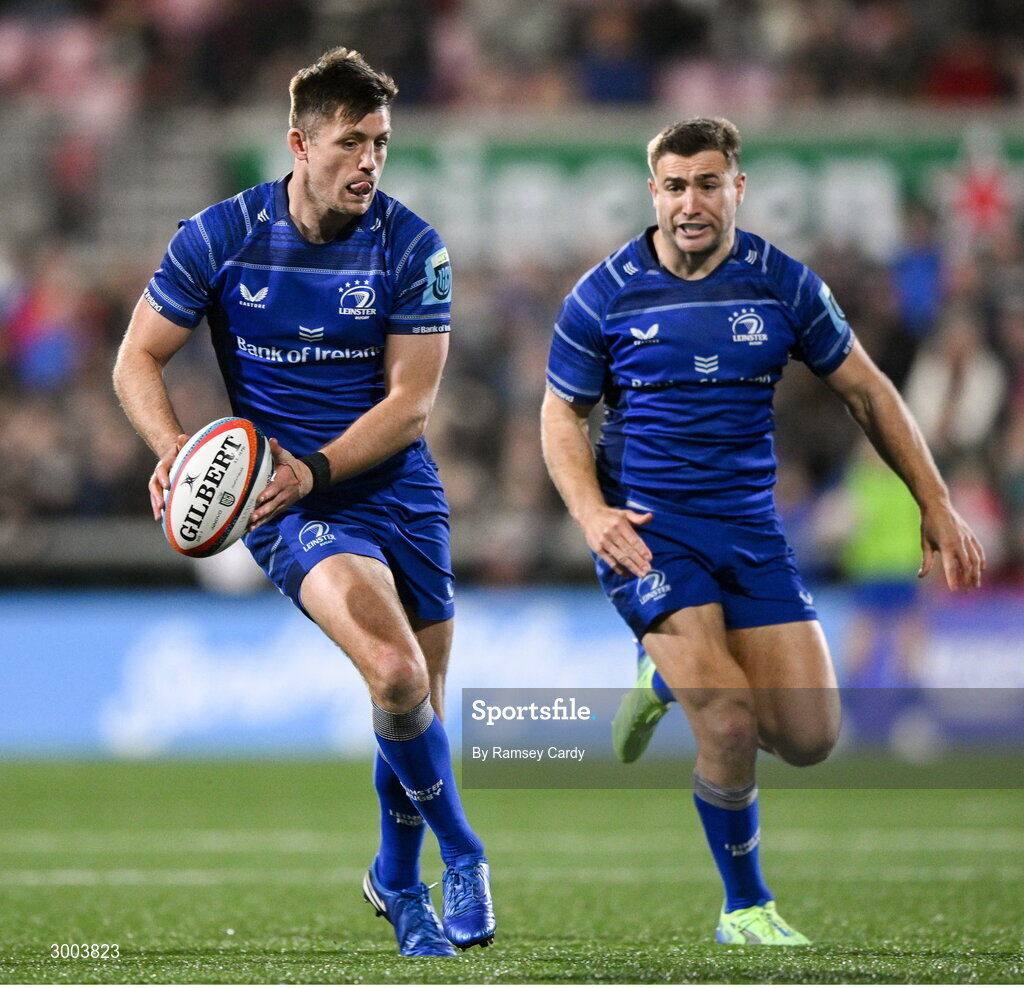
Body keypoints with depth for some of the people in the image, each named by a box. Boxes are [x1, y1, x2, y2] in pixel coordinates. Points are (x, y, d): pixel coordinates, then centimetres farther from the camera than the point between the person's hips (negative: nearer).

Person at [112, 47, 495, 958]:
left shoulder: (411, 247, -6)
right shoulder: (220, 237, -8)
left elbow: (411, 402, -8)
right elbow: (138, 359, 0)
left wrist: (314, 469, -22)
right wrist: (177, 455, -18)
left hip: (399, 490, 3)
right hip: (289, 503, -3)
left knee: (419, 707, 10)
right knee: (394, 674, -25)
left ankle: (399, 881, 36)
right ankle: (462, 854, -5)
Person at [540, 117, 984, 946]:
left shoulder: (784, 284, 0)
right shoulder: (605, 295, -5)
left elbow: (865, 389, 9)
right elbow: (563, 413, 3)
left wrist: (936, 505, 6)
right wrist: (592, 513, -15)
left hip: (749, 527, 3)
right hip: (646, 527, -3)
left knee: (809, 738, -3)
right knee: (730, 725, -19)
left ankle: (674, 675, 28)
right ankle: (746, 909, 3)